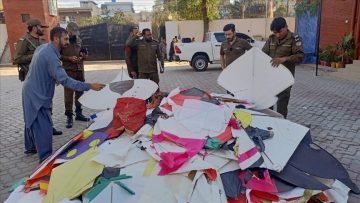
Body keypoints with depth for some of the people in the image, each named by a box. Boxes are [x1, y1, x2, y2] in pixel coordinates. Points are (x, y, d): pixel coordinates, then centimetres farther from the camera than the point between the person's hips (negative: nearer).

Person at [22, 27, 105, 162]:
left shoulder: (43, 47, 2)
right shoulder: (51, 55, -28)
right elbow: (65, 80, -35)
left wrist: (53, 78, 16)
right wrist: (89, 86, -38)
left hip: (31, 91, 10)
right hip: (37, 94, -10)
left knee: (32, 120, 24)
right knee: (43, 126, -4)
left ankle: (30, 147, 42)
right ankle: (46, 158, 5)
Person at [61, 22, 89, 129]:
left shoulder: (79, 40, 13)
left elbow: (84, 53, 23)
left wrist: (84, 55, 0)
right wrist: (69, 58, -18)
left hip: (80, 70, 6)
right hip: (68, 71, -6)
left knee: (80, 93, 12)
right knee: (68, 94, -5)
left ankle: (79, 113, 25)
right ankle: (69, 116, 2)